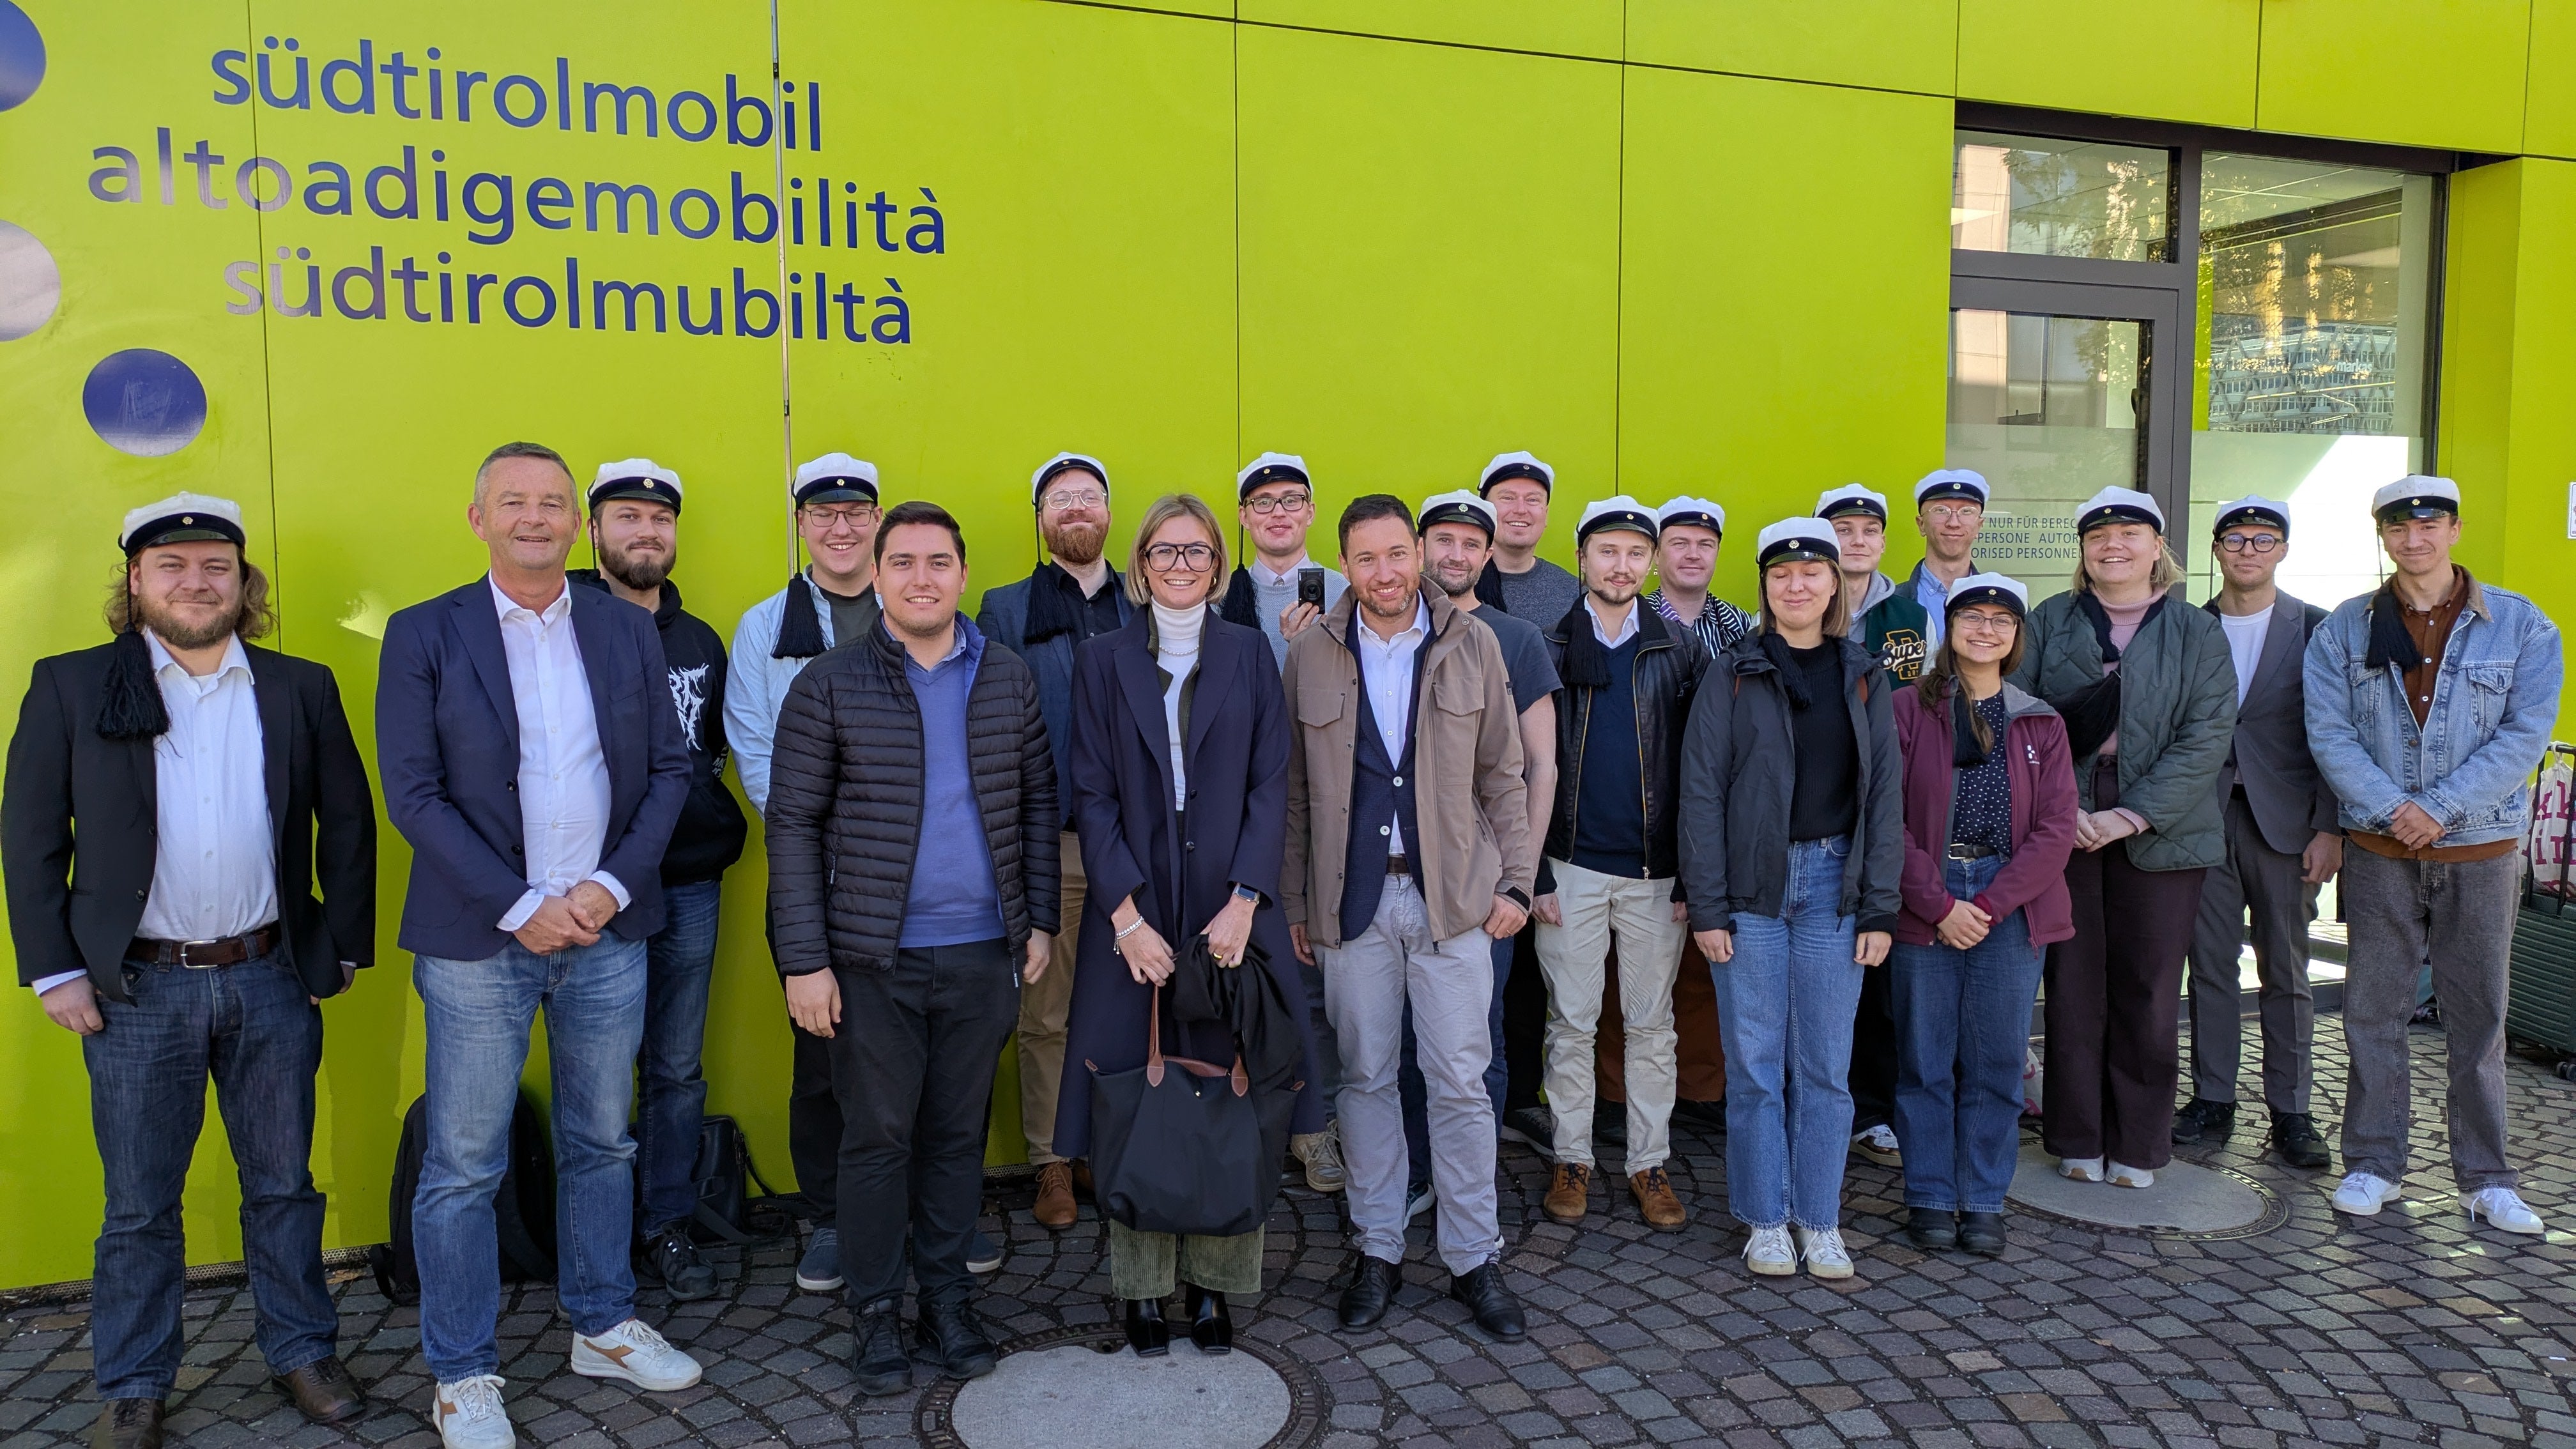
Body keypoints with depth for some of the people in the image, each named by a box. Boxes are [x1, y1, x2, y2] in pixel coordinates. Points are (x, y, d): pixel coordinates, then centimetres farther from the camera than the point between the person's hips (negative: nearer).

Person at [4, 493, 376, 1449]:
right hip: (135, 987, -1)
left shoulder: (301, 689, 4)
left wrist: (345, 944, 4)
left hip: (272, 980, 1)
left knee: (284, 1184, 12)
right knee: (140, 1205, 10)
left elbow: (348, 821, 7)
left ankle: (302, 1352, 27)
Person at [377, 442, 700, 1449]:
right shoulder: (423, 636, -3)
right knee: (463, 1165, 5)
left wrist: (615, 885, -8)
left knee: (601, 1144, 15)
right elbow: (412, 795, -8)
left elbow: (669, 770, 5)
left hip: (607, 932, 3)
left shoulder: (628, 632, 6)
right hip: (478, 942, -3)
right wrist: (519, 908, -15)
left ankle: (603, 1327, 32)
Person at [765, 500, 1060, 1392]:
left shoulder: (1009, 680, 6)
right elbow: (793, 825, -4)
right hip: (875, 958, -2)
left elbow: (1039, 803, 11)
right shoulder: (829, 686, -4)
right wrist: (804, 959, -9)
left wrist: (1039, 919, 5)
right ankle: (875, 1311, 21)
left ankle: (947, 1299, 27)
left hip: (984, 953, 3)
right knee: (878, 1136, 6)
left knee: (958, 1132, 12)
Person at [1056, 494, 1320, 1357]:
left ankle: (1214, 1284, 16)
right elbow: (1094, 797, 0)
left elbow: (1269, 787, 1)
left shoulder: (1249, 655, 7)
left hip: (1229, 905, 1)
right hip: (1134, 907, 0)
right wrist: (1126, 914, -11)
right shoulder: (1104, 661, 5)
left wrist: (1243, 903, -10)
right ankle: (1143, 1290, 15)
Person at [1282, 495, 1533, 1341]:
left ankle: (1475, 1259, 16)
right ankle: (1377, 1250, 23)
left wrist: (1513, 882, 1)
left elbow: (1502, 777, 6)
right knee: (1365, 1076, 9)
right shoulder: (1312, 656, 3)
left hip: (1452, 897, -1)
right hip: (1351, 898, 1)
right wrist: (1293, 902, 4)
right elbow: (1294, 789, 6)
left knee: (1460, 1082, 3)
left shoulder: (1472, 647, 2)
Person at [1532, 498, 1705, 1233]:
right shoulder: (1547, 651, 2)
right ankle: (1572, 1159, 20)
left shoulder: (1681, 650, 4)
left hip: (1656, 870, 1)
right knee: (1571, 1023, 7)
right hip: (1573, 867, 0)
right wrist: (1534, 875, -4)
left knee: (1652, 1025, 9)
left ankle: (1650, 1164, 20)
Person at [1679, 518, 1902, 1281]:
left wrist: (1880, 908, 1)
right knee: (1755, 1062, 4)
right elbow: (1701, 790, -3)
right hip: (1751, 884, -2)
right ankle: (1766, 1219, 17)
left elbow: (1884, 795, 7)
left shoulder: (1863, 677, 8)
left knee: (1826, 1062, 6)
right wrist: (1706, 905, -8)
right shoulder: (1733, 674, 0)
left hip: (1833, 882, 2)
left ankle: (1820, 1221, 19)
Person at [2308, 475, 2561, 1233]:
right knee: (2374, 1007, 5)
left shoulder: (2521, 626, 1)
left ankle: (2486, 1178, 16)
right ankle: (2374, 1162, 16)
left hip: (2481, 850, 0)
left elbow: (2524, 733, -6)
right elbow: (2329, 731, -3)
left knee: (2479, 1013, 6)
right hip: (2379, 851, 1)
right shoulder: (2344, 630, 3)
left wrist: (2440, 808, -16)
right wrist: (2391, 808, -16)